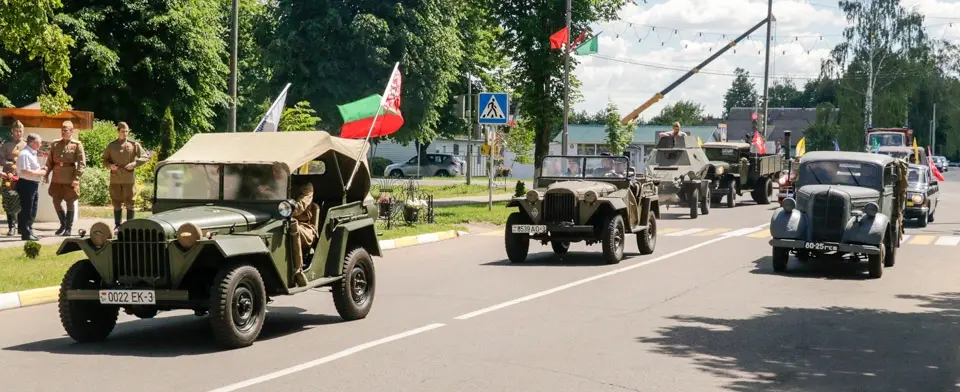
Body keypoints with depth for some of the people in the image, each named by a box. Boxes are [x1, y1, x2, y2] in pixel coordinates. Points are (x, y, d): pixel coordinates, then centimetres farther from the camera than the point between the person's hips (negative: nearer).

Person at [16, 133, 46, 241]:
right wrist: (40, 172, -17)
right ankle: (25, 233, 3)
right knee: (26, 210, -3)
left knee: (32, 210, 16)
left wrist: (40, 168, 9)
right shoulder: (25, 154, -18)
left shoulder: (32, 153, 13)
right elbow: (25, 171, -26)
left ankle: (28, 231, 25)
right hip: (26, 184, -10)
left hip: (33, 184, 10)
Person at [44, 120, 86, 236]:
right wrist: (46, 174, 0)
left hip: (70, 179, -4)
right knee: (56, 201, 6)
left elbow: (82, 163, -8)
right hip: (57, 178, 4)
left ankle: (68, 228, 13)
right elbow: (50, 161, 11)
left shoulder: (77, 144, -3)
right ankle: (63, 224, 26)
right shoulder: (55, 144, 9)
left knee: (70, 203, 3)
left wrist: (76, 177, -15)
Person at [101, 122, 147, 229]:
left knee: (129, 202, 0)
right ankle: (117, 225, 16)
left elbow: (144, 157, 3)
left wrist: (134, 164, -12)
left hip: (129, 178, -2)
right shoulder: (111, 145, 7)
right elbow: (103, 159, 13)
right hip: (115, 178, 2)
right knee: (116, 202, 8)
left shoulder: (134, 145, 2)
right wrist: (110, 165, -7)